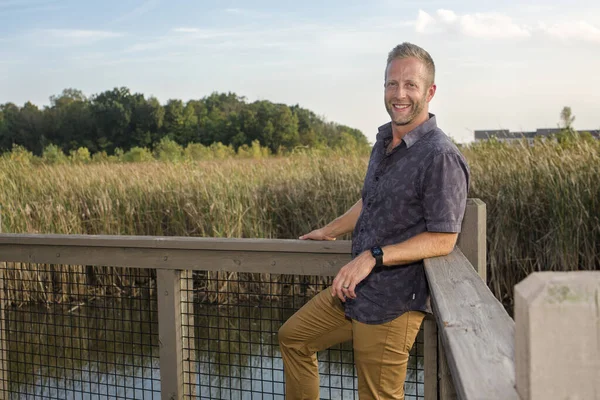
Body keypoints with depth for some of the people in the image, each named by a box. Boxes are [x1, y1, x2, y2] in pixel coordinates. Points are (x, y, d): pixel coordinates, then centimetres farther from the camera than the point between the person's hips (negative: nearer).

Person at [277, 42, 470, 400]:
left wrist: (373, 257, -26)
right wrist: (329, 231, 30)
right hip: (355, 290, 9)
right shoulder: (385, 139, 7)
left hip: (392, 303, -9)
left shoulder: (441, 157, -20)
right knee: (293, 336, 21)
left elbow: (443, 240, -22)